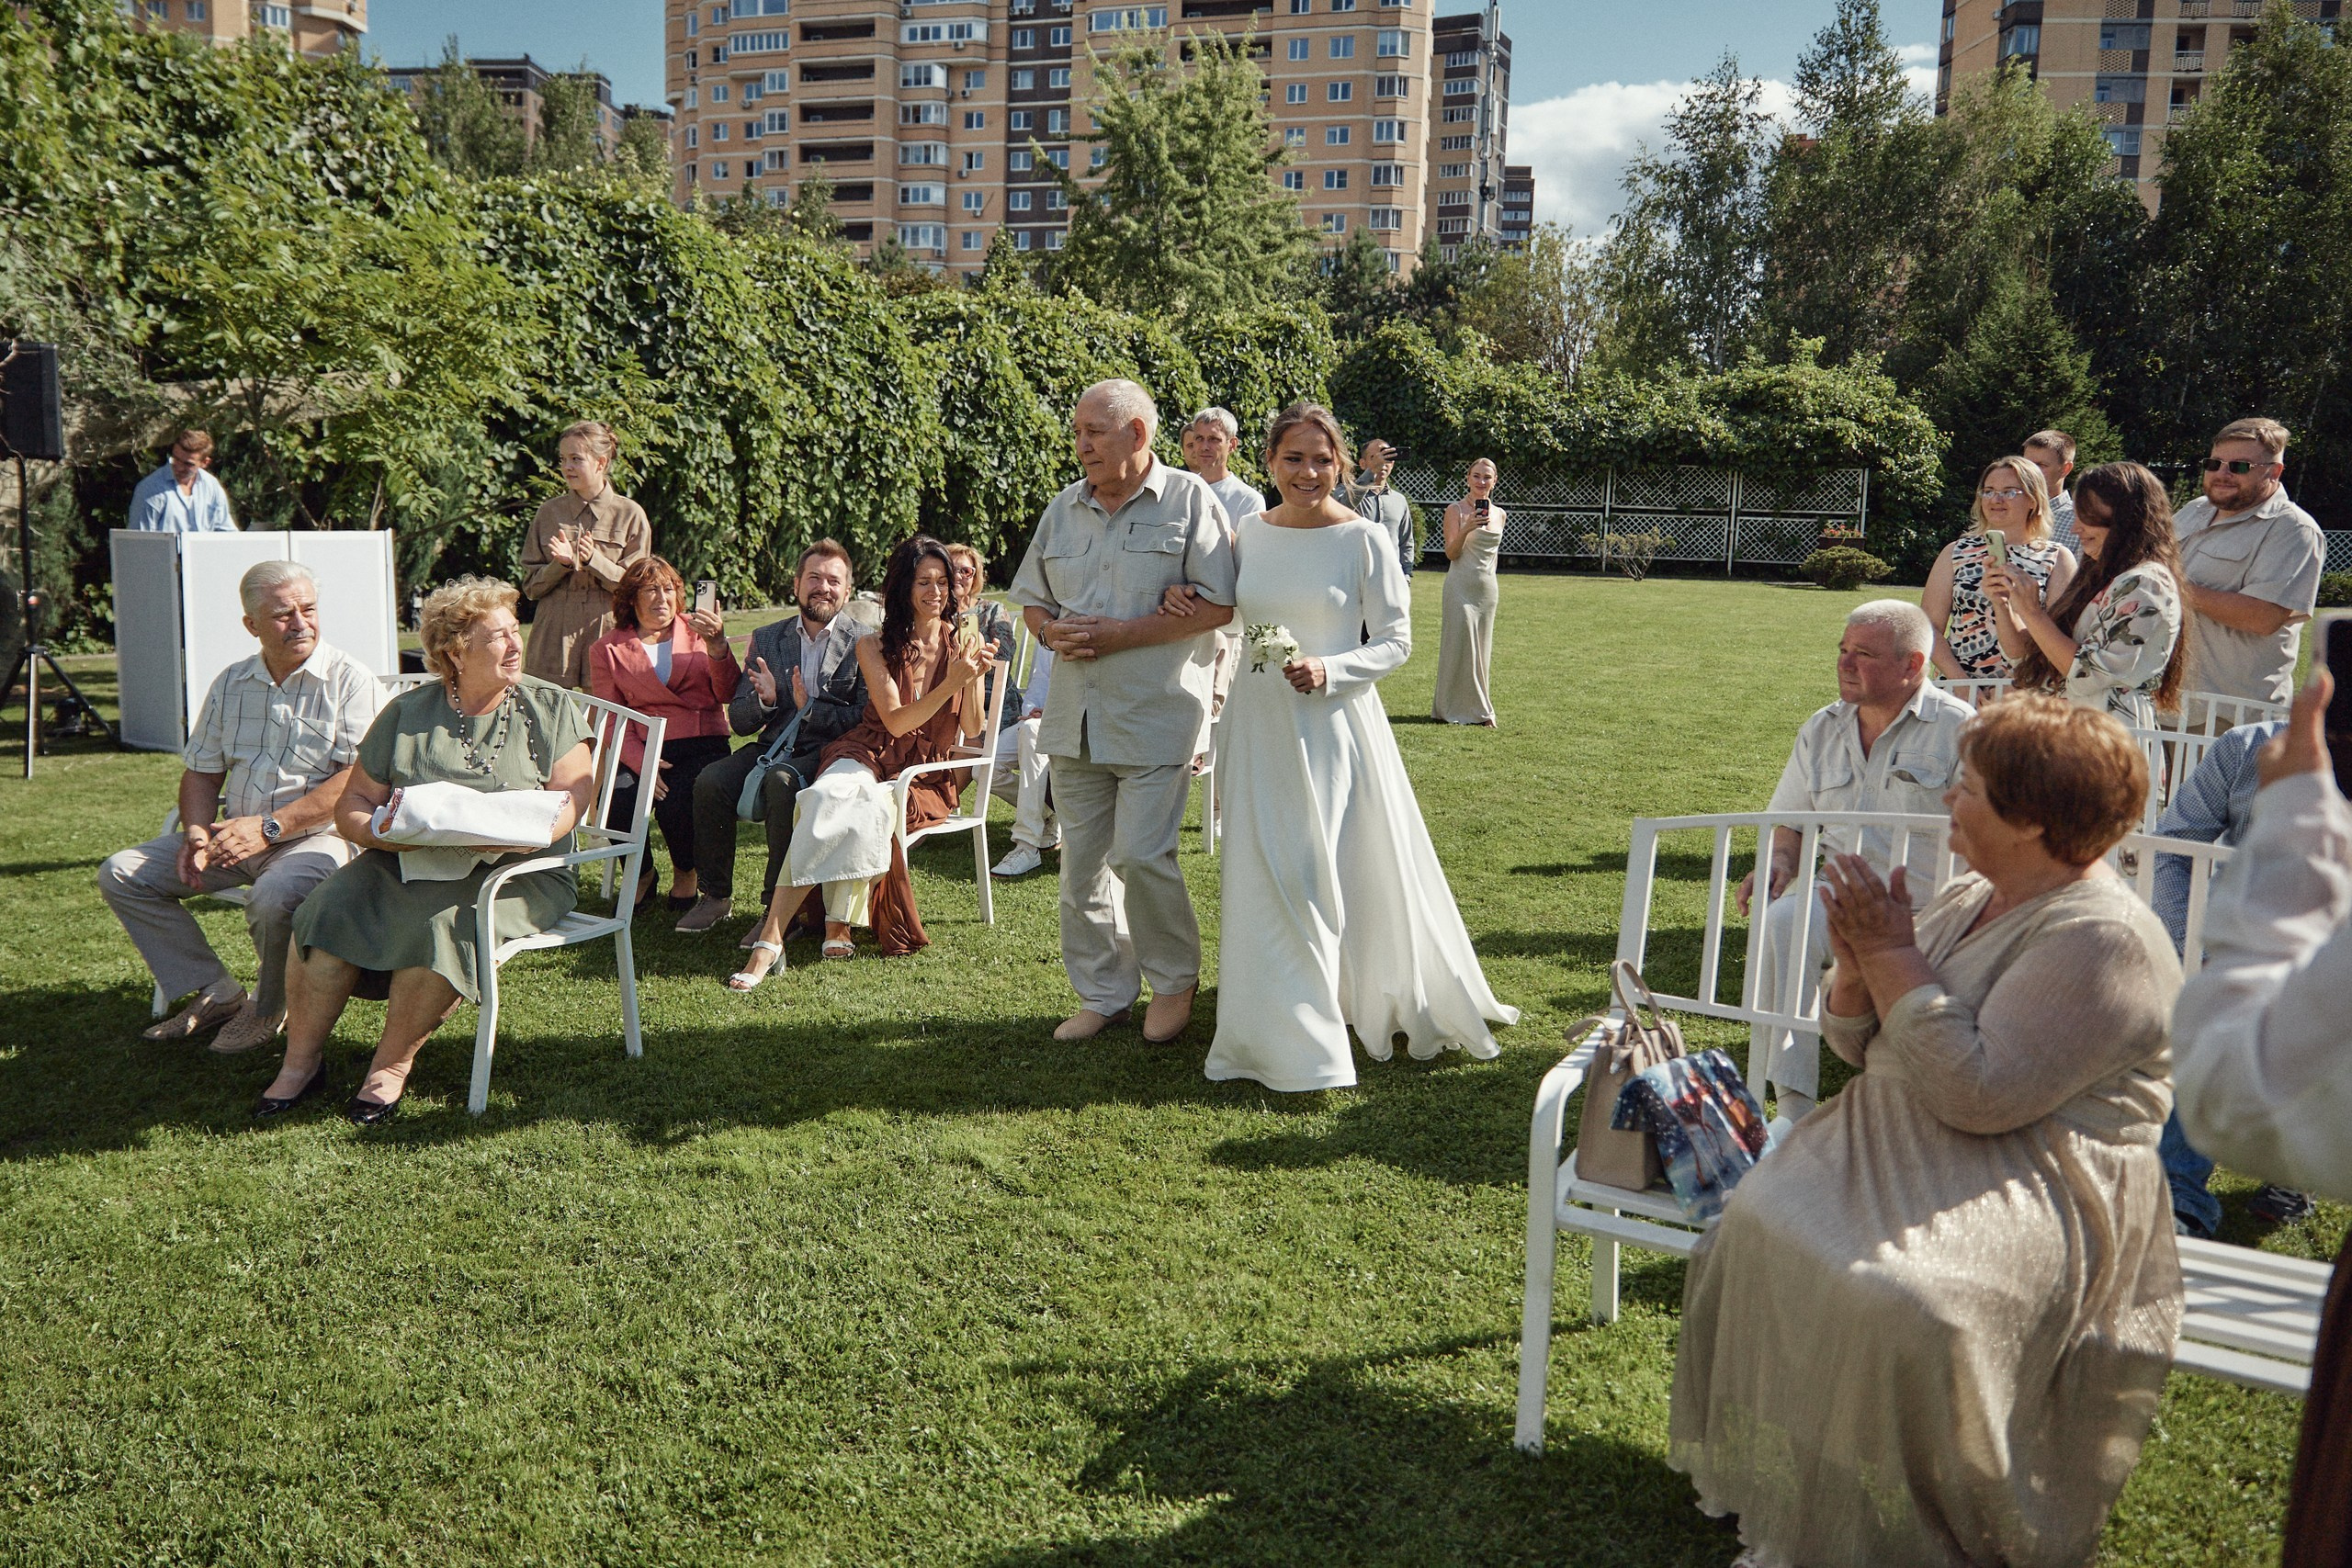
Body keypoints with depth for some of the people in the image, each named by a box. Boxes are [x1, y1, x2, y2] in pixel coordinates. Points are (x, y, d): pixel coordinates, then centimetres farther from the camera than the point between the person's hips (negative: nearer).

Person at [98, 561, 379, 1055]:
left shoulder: (349, 680, -7)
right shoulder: (231, 685, 12)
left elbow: (359, 781, -17)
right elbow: (201, 773, 17)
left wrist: (269, 827, -23)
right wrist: (197, 833, -5)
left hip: (318, 836, -7)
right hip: (235, 835, 7)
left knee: (274, 897, -36)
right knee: (120, 875, -3)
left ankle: (268, 1009, -5)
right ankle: (214, 991, 2)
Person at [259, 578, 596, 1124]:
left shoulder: (551, 707, 6)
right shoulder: (407, 713, 10)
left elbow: (573, 796, -3)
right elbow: (352, 803, 9)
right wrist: (379, 831, -15)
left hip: (512, 873, -3)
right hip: (406, 863, 3)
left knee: (441, 923, -33)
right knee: (328, 911, -22)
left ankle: (393, 1065, -15)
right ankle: (301, 1061, -6)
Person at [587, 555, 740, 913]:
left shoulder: (698, 631, 12)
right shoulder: (608, 650, 12)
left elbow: (727, 694, 0)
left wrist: (717, 646, -18)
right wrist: (642, 764, -15)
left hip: (701, 746, -1)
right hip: (641, 751, 1)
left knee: (676, 803, -30)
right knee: (618, 801, -28)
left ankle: (686, 872, 5)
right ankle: (641, 876, 4)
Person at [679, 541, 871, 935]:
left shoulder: (865, 642, 0)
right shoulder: (766, 639, 14)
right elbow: (738, 721, 11)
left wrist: (810, 707, -16)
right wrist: (764, 700, -11)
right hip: (772, 749, 5)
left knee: (780, 780, -34)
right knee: (710, 781, -22)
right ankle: (715, 896, -5)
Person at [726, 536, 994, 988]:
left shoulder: (963, 644, 7)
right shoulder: (874, 647, 5)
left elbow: (973, 730, 5)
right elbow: (896, 721, -7)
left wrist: (974, 678, -13)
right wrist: (951, 683, -19)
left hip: (927, 777, 0)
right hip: (871, 758, 0)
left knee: (868, 809, -35)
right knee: (827, 796, -34)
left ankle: (839, 922, -19)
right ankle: (770, 938, -37)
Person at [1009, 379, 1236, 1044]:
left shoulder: (1189, 499, -5)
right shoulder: (1063, 509, 13)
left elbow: (1218, 605, -11)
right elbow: (1030, 598, 20)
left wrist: (1120, 633, -16)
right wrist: (1052, 631, -4)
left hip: (1155, 715, -6)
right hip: (1074, 716, 6)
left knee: (1140, 855, -9)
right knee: (1082, 860, 9)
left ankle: (1174, 981, 16)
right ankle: (1102, 993, 24)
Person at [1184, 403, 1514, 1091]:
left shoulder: (1365, 539, -8)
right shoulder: (1251, 532, 5)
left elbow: (1396, 642, -6)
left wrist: (1329, 670, -21)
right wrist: (1190, 607, -1)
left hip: (1332, 725, -5)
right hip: (1258, 723, 5)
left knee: (1339, 874, -2)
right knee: (1261, 874, 10)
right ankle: (1278, 1031, 26)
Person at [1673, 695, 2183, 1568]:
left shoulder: (2102, 939, -16)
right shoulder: (1971, 899, 11)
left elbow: (1980, 1093, -25)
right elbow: (1858, 1047, 15)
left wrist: (1894, 954, -19)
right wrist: (1857, 966, -7)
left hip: (2042, 1190, -8)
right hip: (1901, 1148, 8)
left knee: (1903, 1297, -31)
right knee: (1761, 1225, -15)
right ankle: (1771, 1483, -1)